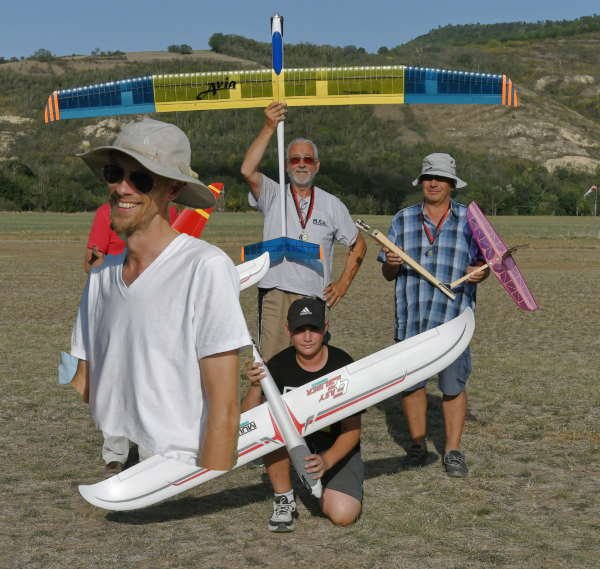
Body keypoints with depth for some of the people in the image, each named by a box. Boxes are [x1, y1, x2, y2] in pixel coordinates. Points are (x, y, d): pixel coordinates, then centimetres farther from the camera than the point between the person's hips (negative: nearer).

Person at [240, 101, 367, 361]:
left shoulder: (332, 205, 12)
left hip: (315, 297, 2)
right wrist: (269, 128, -16)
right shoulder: (273, 196, 6)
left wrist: (343, 283, 11)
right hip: (275, 293, -2)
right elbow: (247, 171, -14)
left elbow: (358, 244, 21)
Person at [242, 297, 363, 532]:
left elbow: (352, 429, -14)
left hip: (337, 448, -2)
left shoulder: (343, 365, -16)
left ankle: (325, 488, 13)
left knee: (343, 515, -24)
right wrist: (255, 387, -36)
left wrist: (327, 460, -31)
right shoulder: (279, 365, -11)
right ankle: (284, 501, -13)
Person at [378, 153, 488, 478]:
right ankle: (417, 443, 22)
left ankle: (453, 451, 10)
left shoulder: (469, 220, 8)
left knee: (453, 384, -1)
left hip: (453, 317, -1)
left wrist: (479, 273, -12)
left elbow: (482, 264, 11)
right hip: (411, 316, 2)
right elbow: (387, 275, 12)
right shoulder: (403, 220, 11)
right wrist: (391, 264, -11)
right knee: (411, 381, 6)